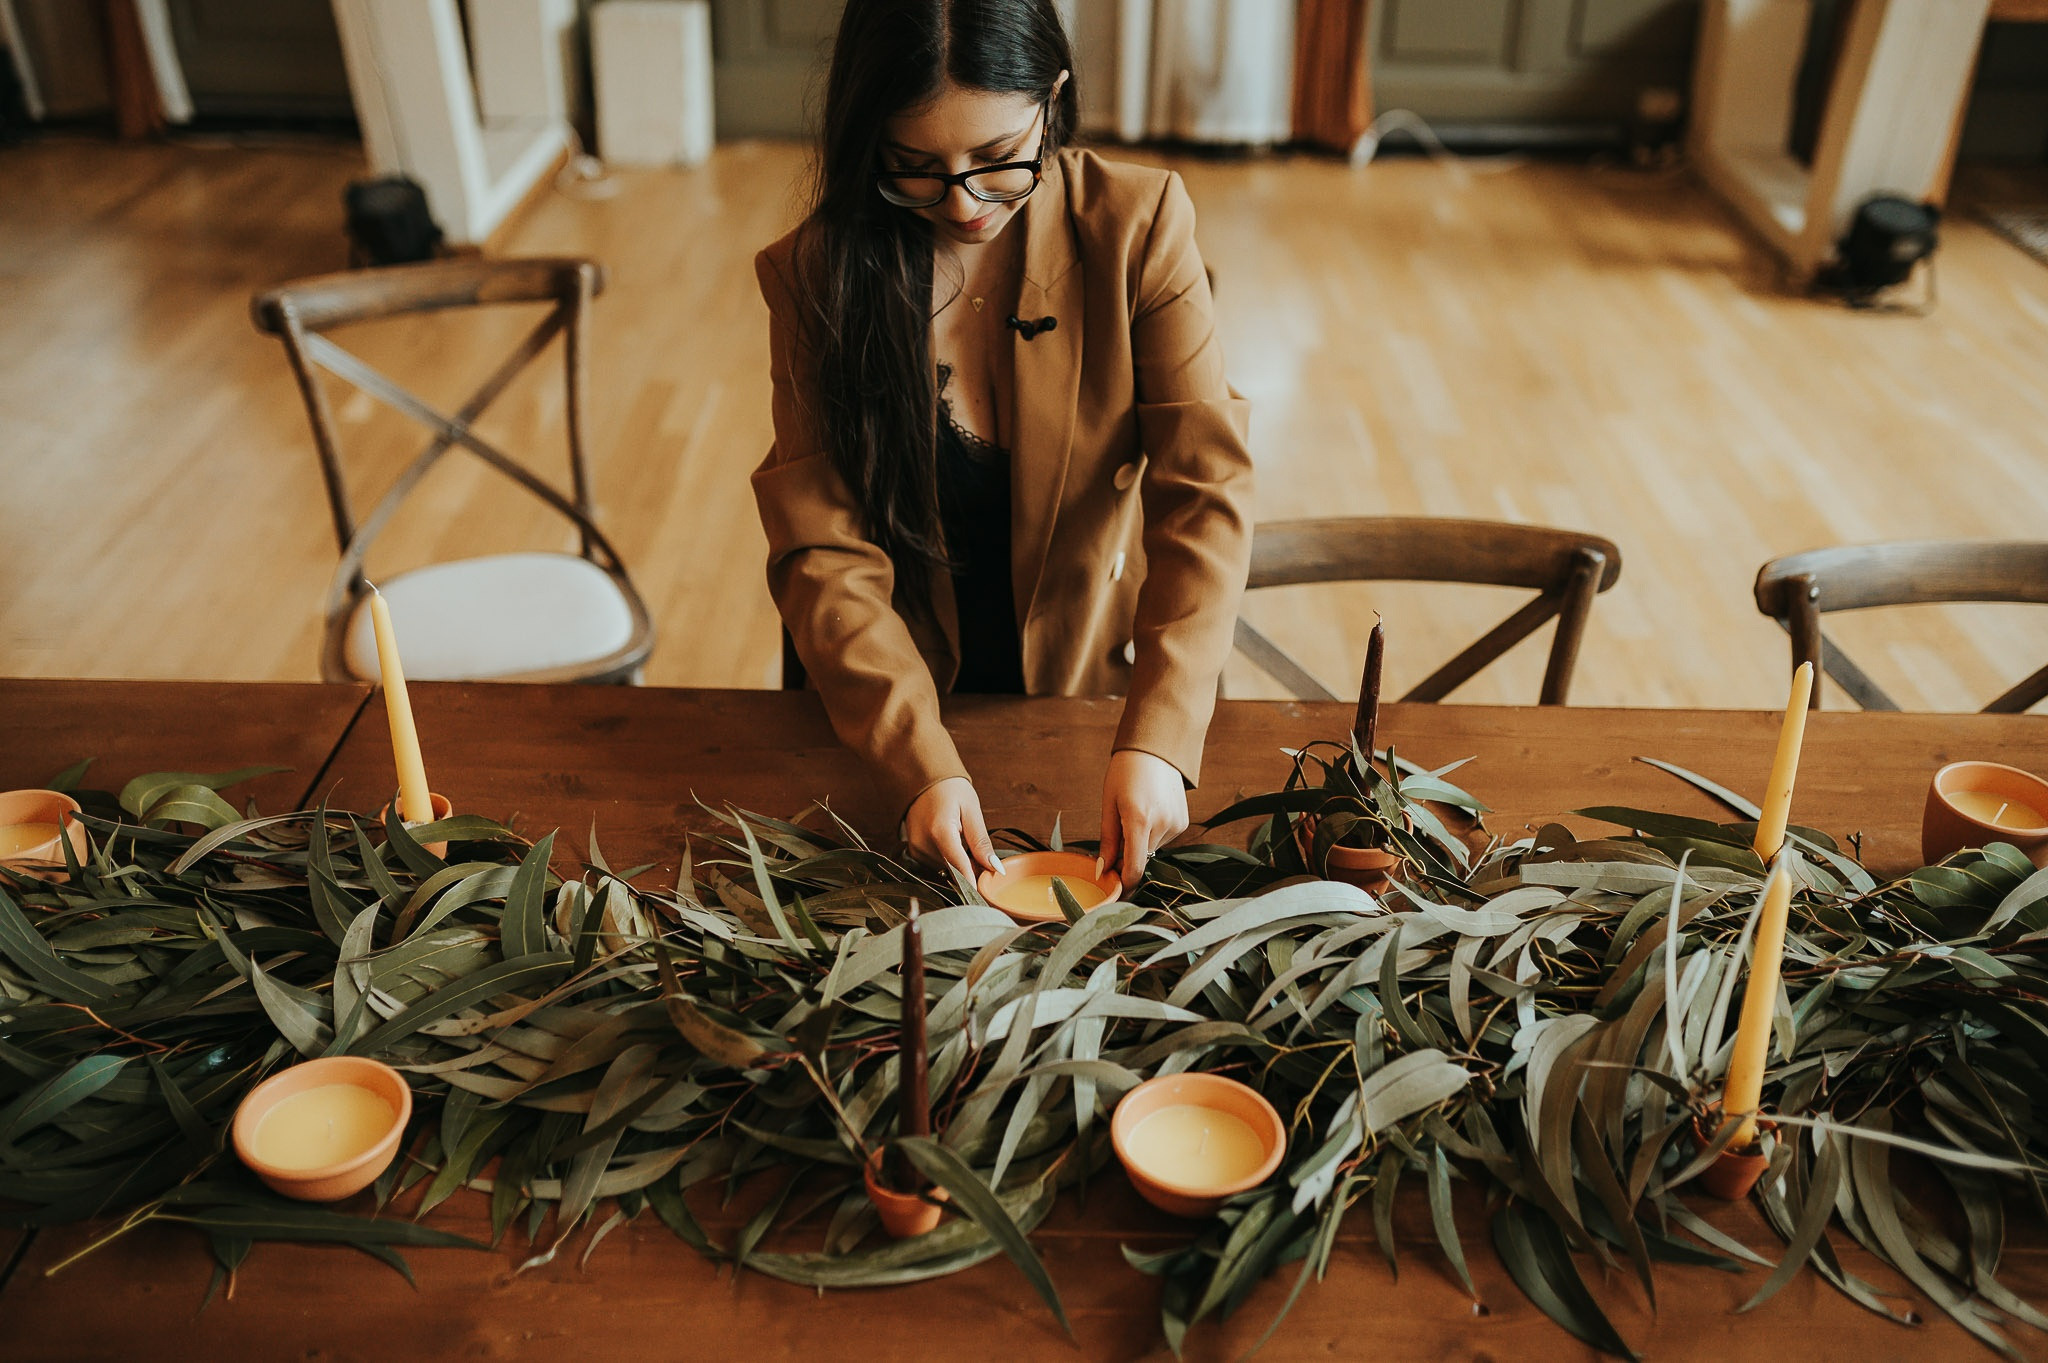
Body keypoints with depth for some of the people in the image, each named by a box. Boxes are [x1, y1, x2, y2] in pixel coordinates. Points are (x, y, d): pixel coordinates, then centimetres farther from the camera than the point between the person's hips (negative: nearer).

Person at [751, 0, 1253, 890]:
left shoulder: (1139, 225, -10)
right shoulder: (814, 275, -9)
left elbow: (1205, 494, -16)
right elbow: (824, 555, -14)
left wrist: (1157, 741, -29)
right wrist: (922, 766, -27)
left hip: (1098, 687, 0)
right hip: (907, 706, 1)